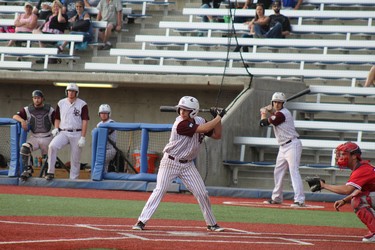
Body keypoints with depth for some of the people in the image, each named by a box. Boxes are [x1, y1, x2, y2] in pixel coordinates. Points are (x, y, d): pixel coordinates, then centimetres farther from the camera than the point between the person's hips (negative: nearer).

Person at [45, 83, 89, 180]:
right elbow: (57, 118, 19)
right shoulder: (61, 103, 10)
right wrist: (56, 129, -1)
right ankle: (50, 172, -21)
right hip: (63, 132, 2)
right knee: (52, 146, -25)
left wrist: (83, 137, -12)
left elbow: (85, 121, -5)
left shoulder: (82, 104, -1)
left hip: (76, 134, -2)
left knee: (75, 159, 1)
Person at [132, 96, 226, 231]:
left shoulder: (200, 121, 0)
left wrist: (218, 119, -9)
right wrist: (219, 116, -19)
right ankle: (141, 221, -14)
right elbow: (205, 129, -30)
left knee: (202, 193, 4)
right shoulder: (181, 124, -23)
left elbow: (217, 135, 6)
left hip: (188, 165, 6)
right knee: (159, 190, -15)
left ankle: (211, 224, 18)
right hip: (170, 163, -6)